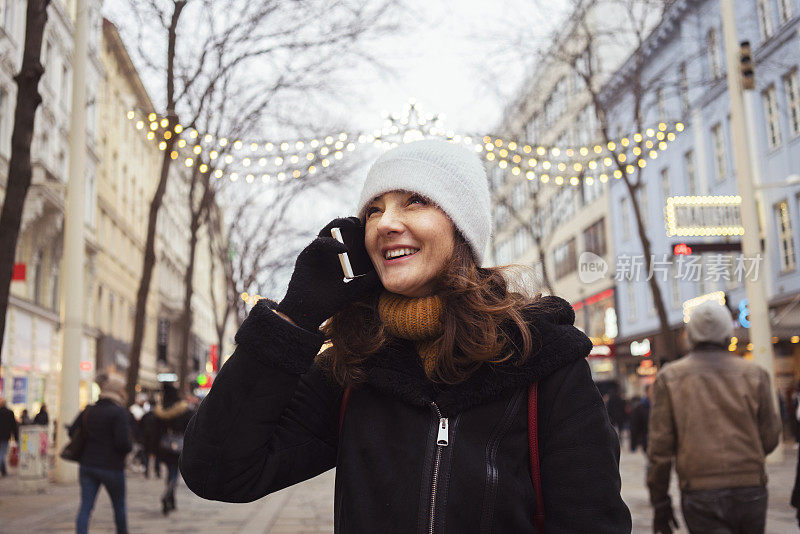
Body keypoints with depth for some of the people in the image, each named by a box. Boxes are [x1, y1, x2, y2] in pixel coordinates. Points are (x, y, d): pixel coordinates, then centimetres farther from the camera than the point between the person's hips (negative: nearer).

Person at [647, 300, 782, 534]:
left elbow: (660, 446, -2)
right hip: (751, 492, 2)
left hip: (700, 494, -2)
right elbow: (770, 438, 5)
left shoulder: (669, 377, 0)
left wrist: (660, 503, 5)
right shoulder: (754, 373, 4)